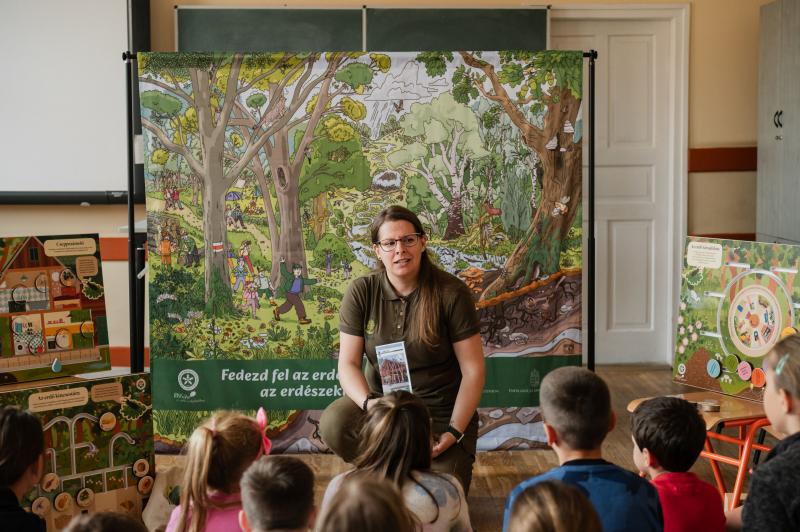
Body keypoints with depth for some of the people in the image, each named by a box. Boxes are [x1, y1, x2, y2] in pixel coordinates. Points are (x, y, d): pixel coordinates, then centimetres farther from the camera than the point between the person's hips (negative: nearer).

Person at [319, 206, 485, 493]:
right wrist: (368, 402, -27)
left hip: (441, 411, -2)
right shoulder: (361, 292, -4)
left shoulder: (451, 293, -10)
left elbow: (473, 370, -8)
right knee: (334, 423, -30)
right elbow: (348, 364, -6)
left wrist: (454, 432, -16)